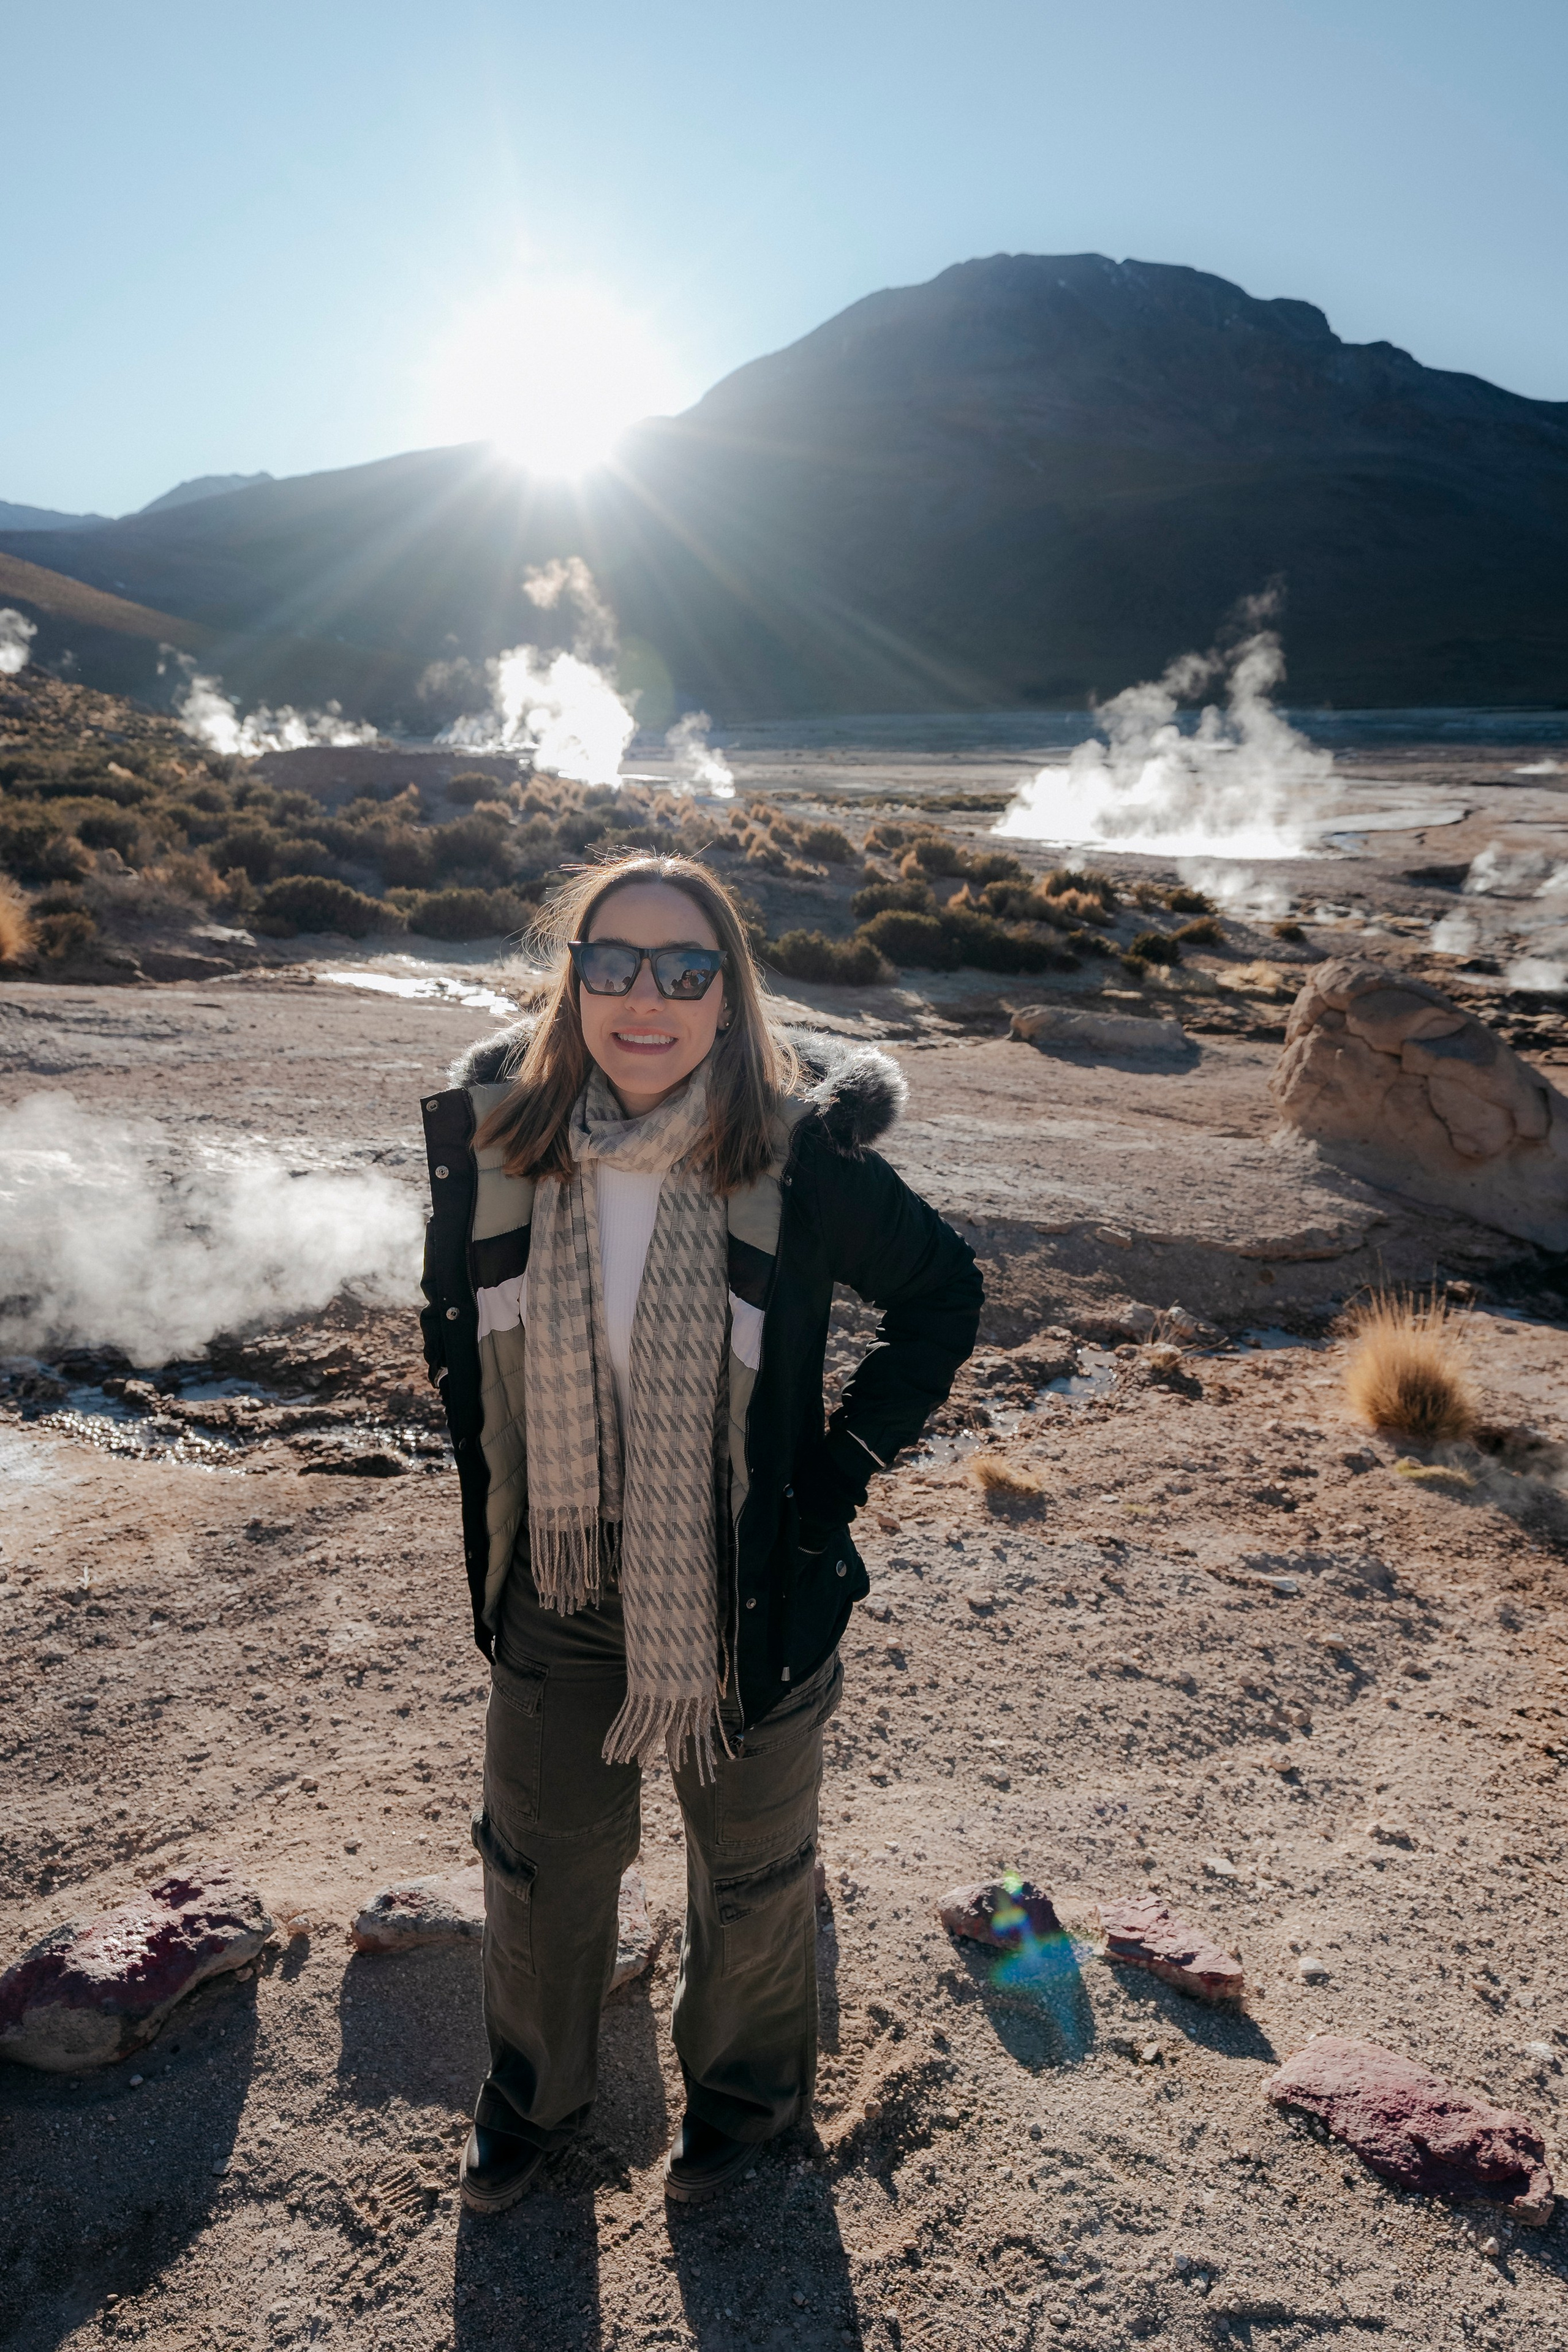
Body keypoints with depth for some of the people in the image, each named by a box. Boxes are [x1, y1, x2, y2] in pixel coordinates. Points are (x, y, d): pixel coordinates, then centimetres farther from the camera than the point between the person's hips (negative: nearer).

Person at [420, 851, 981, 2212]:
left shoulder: (799, 1157, -20)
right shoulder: (495, 1141, -11)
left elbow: (945, 1295, -4)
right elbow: (453, 1333, 8)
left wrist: (844, 1461, -10)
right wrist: (490, 1512, 4)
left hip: (751, 1601, -2)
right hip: (554, 1602, 3)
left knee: (751, 1873, 23)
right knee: (541, 1870, 24)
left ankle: (745, 2086, 54)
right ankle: (534, 2096, 54)